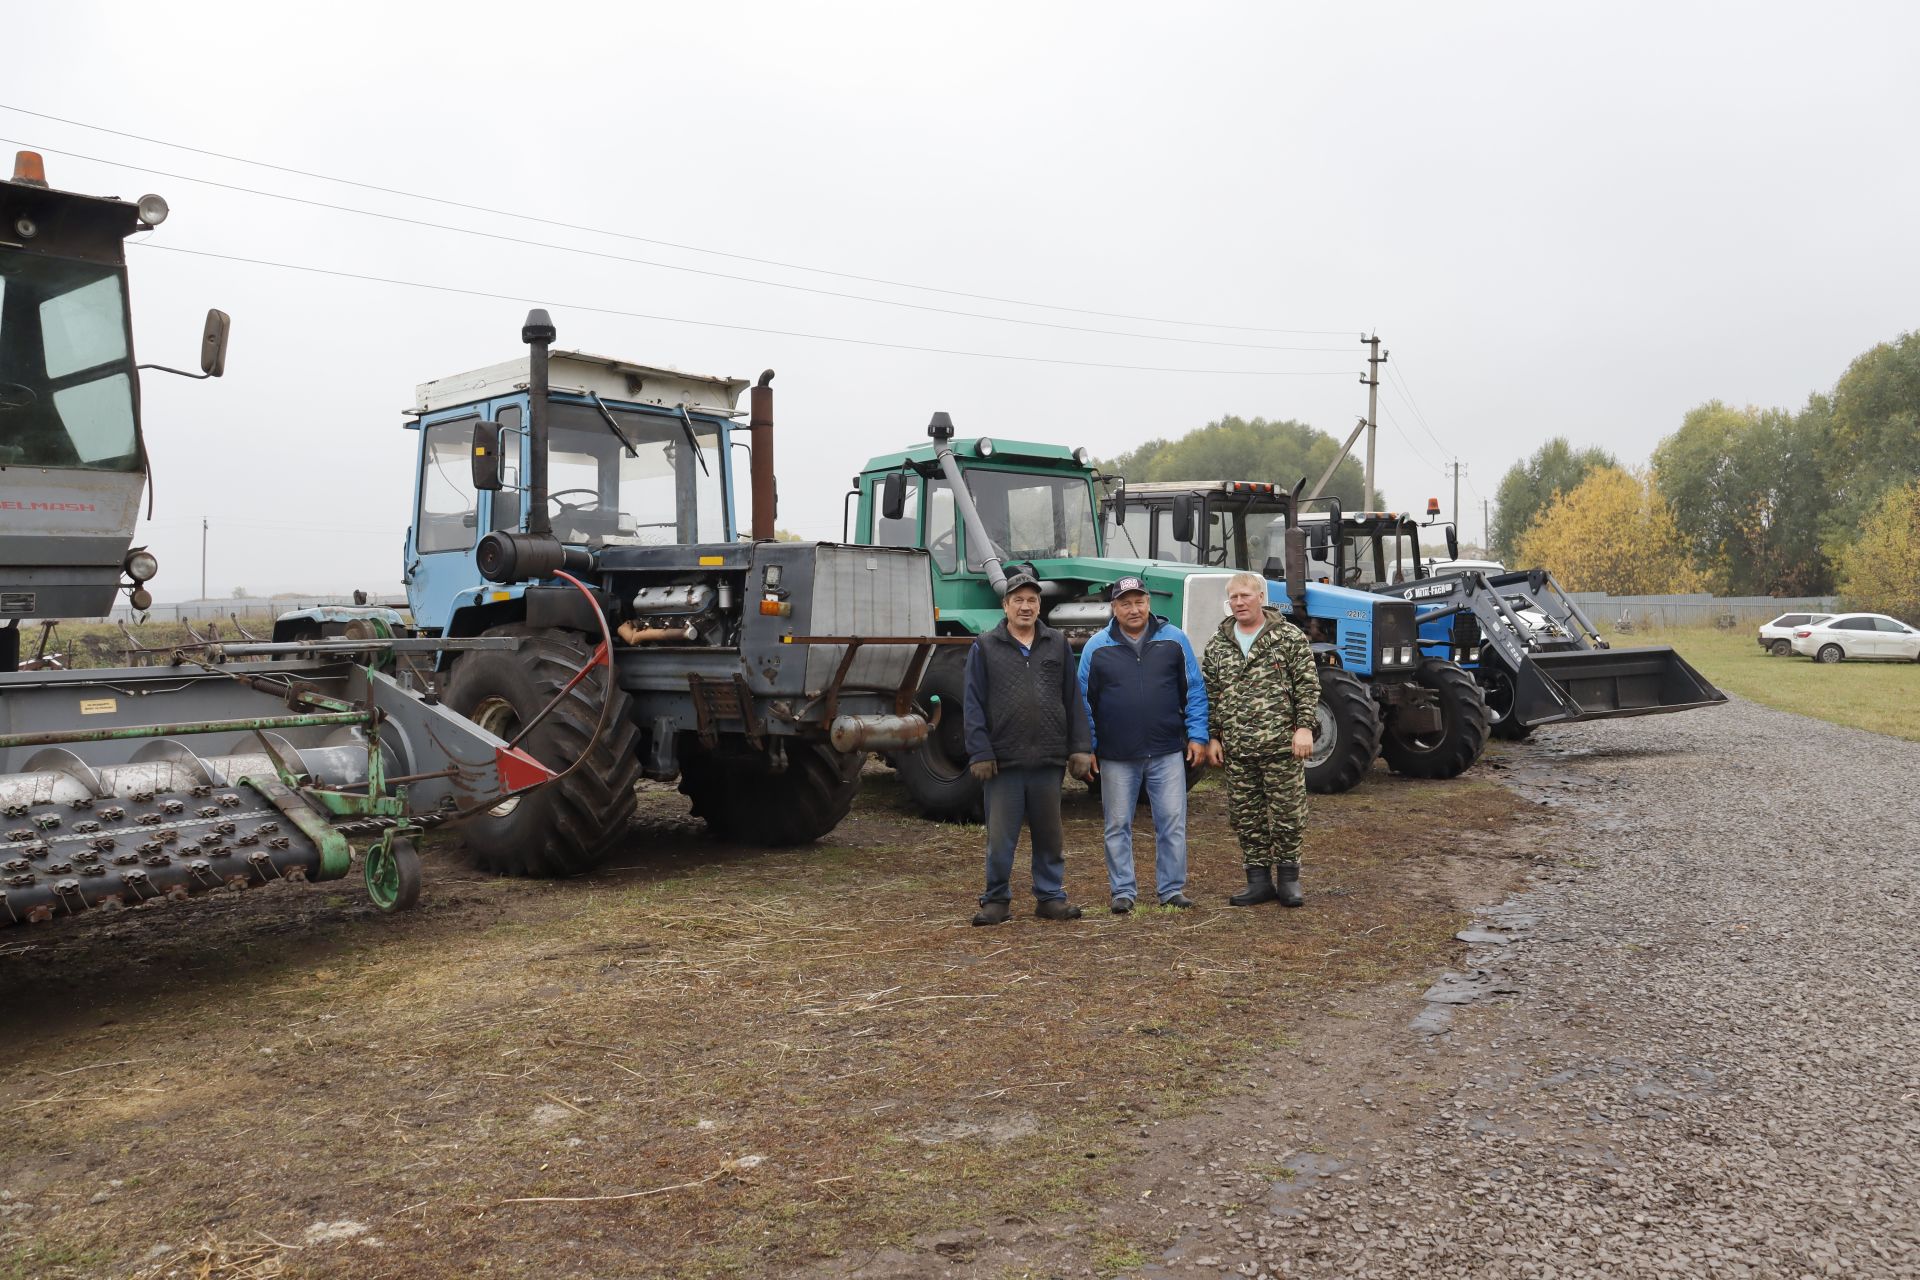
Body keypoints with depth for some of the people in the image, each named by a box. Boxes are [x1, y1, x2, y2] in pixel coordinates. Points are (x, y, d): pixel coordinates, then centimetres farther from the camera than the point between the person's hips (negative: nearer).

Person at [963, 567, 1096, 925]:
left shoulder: (1058, 645, 10)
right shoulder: (985, 648, 4)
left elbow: (1074, 700, 9)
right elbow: (974, 705, 0)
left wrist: (1080, 748, 2)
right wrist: (980, 754, -7)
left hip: (1048, 761, 2)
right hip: (1004, 761, -2)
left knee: (1050, 835, 10)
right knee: (1000, 837, 2)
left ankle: (1051, 898, 21)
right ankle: (997, 900, 15)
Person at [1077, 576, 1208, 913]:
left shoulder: (1174, 639, 3)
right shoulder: (1097, 647, 3)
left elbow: (1195, 691, 6)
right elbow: (1084, 701, 6)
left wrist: (1197, 736, 0)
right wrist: (1087, 747, 3)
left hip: (1168, 753, 0)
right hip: (1116, 757, 0)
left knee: (1173, 823, 3)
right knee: (1118, 826, 6)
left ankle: (1172, 888, 15)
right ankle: (1122, 891, 17)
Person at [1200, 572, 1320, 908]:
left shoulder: (1289, 637, -1)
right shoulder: (1217, 645, 9)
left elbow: (1307, 685, -3)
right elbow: (1209, 694, 12)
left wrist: (1304, 726, -10)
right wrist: (1212, 737, 8)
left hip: (1282, 744, -3)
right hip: (1237, 749, 4)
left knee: (1287, 814, 3)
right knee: (1246, 817, 7)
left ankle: (1287, 877, 17)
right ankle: (1259, 880, 18)